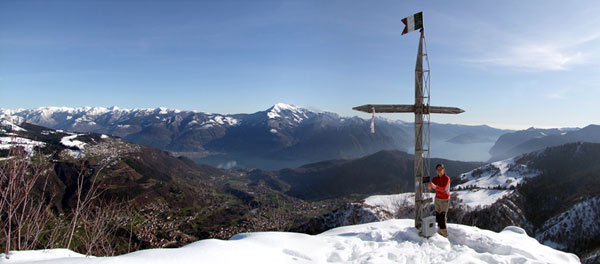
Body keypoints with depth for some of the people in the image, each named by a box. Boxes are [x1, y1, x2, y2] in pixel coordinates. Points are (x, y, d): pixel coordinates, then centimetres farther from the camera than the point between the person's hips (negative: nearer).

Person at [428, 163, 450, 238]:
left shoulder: (447, 178, -17)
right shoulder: (435, 179, 1)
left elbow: (443, 189, -29)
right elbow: (430, 188, -9)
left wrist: (434, 186, -40)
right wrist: (429, 186, -31)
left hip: (445, 200, -6)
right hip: (437, 199, 6)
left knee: (442, 218, -10)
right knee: (437, 217, 8)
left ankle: (444, 235, -1)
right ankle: (439, 232, 20)